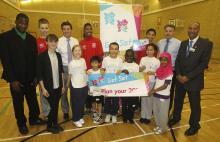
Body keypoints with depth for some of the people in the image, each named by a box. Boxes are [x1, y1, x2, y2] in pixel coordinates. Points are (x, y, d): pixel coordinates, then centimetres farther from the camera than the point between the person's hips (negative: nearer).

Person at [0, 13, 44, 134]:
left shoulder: (31, 39, 5)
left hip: (30, 78, 3)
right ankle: (21, 123, 33)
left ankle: (34, 118, 37)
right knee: (18, 102, 13)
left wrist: (36, 76, -1)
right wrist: (12, 79, -15)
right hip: (16, 79, -3)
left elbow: (35, 58, 5)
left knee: (33, 99, 15)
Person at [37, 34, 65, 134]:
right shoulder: (42, 56, -10)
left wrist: (62, 85, 8)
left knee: (56, 106, 12)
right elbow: (39, 74, -10)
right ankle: (49, 126, 26)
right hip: (49, 87, -4)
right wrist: (43, 88, -12)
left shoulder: (58, 55, 5)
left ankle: (55, 124, 31)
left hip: (58, 87, 4)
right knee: (53, 107, 3)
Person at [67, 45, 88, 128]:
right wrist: (68, 84, 4)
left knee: (82, 103, 16)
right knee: (76, 104, 7)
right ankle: (75, 119, 25)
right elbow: (70, 75, -2)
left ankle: (80, 117, 35)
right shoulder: (71, 63, -11)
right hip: (75, 86, -5)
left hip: (84, 85, 5)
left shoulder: (83, 60, 3)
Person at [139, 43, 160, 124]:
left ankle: (148, 117, 22)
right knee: (143, 98, 11)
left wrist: (152, 73, -19)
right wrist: (141, 68, -15)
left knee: (149, 99, 7)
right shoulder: (143, 59, 4)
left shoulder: (157, 61, -3)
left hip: (151, 82, -2)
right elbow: (139, 69, 6)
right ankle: (143, 115, 26)